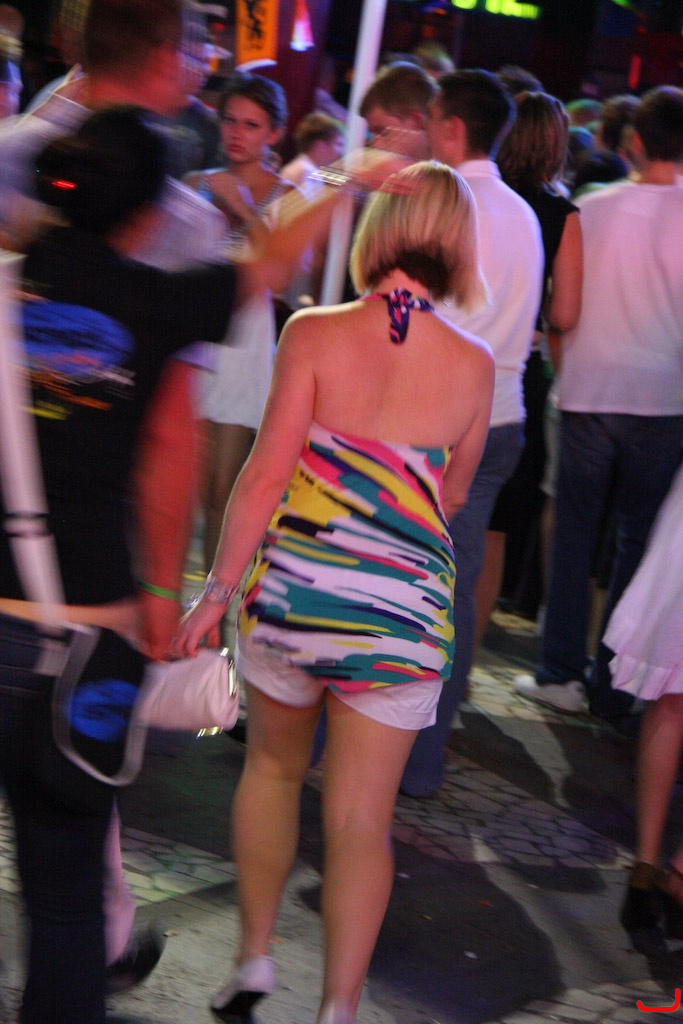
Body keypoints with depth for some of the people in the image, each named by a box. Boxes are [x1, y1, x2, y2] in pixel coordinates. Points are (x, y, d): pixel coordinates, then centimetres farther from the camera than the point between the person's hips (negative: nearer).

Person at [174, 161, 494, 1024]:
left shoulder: (315, 334, -8)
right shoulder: (473, 367, -1)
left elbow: (266, 474, -11)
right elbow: (450, 495, 9)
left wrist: (217, 589, -6)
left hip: (291, 592, 0)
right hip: (403, 612, 0)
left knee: (273, 767, 23)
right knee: (360, 820, 7)